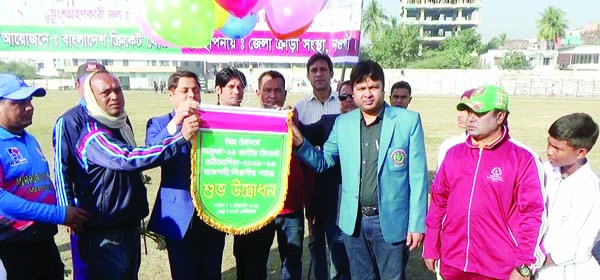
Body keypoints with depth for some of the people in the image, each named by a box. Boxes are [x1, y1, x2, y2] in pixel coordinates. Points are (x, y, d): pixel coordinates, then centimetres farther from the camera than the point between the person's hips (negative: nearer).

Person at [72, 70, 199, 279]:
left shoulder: (120, 126, 7)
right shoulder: (94, 137, -22)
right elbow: (130, 159, -37)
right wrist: (181, 137, -40)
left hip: (129, 228, 9)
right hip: (106, 236, -9)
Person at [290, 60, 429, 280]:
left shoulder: (408, 120, -6)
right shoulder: (342, 123, 4)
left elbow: (418, 176, -6)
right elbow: (323, 162, 8)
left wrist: (416, 224, -7)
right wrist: (300, 143, -10)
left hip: (391, 221, -3)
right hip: (354, 221, 3)